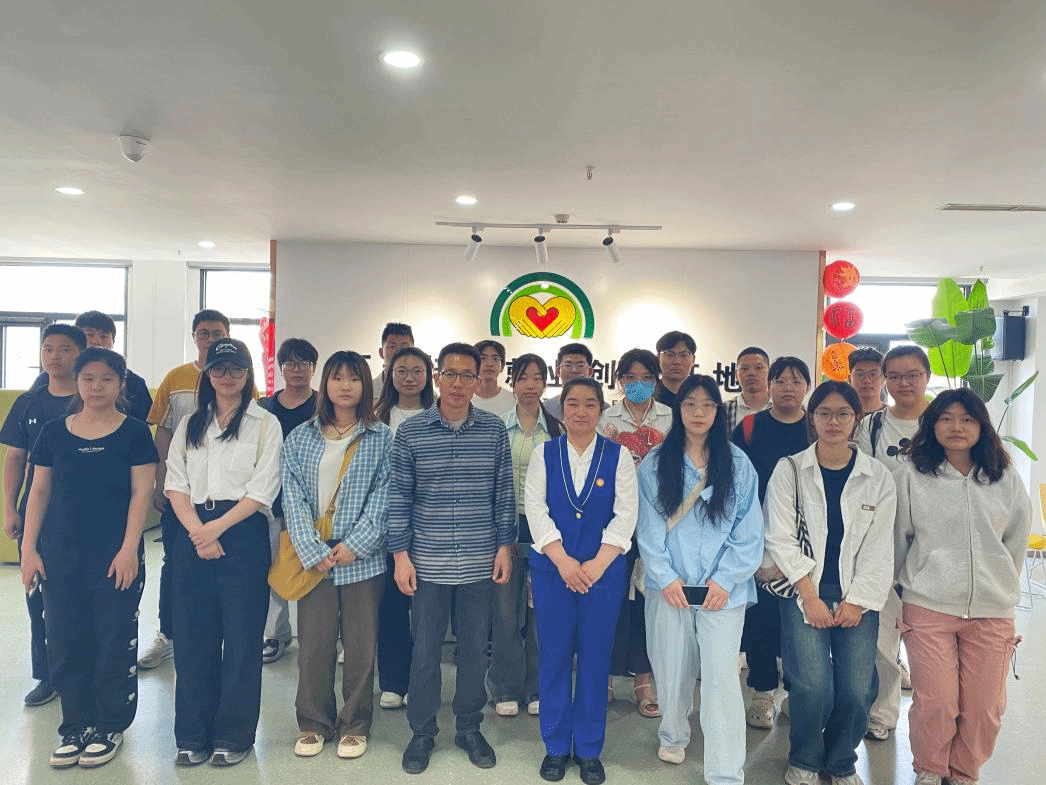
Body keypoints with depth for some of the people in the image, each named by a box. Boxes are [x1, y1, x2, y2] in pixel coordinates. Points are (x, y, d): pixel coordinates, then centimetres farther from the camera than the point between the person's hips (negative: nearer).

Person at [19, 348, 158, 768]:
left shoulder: (134, 432, -2)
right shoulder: (54, 432, 7)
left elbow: (141, 492, -6)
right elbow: (40, 491, 9)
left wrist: (129, 549, -12)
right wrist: (29, 548, 2)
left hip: (116, 556, -3)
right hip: (60, 555, 3)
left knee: (114, 642, 3)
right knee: (66, 642, 8)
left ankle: (109, 726, 20)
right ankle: (76, 726, 24)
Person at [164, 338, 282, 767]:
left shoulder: (265, 423, 2)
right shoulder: (189, 425, 14)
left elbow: (262, 489, -6)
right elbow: (176, 483, 6)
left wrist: (216, 527, -12)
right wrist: (197, 530, -9)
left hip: (244, 535, -3)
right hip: (193, 535, 3)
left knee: (241, 637, 2)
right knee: (192, 637, 7)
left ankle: (234, 736, 16)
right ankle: (192, 736, 21)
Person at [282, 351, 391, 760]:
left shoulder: (382, 439, 2)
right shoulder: (300, 438, 6)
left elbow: (383, 498, -3)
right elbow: (293, 497, 0)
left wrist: (353, 546, -12)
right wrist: (313, 551, -10)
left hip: (363, 558, -1)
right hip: (314, 558, 1)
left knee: (361, 646, 6)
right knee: (313, 645, 6)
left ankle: (354, 725, 23)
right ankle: (313, 724, 26)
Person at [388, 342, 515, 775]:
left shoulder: (495, 430, 0)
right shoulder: (411, 431, -3)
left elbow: (504, 494, 4)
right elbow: (399, 497, -1)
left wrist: (505, 545, 2)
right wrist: (400, 554, -3)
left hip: (480, 562, 1)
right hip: (427, 562, -1)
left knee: (475, 647, 13)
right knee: (425, 650, 10)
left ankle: (469, 727, 31)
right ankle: (422, 731, 28)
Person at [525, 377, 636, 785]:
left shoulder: (618, 455, 1)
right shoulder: (544, 453, 4)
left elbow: (626, 513, -4)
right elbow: (535, 507, -3)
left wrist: (598, 564, -12)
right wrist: (562, 560, -12)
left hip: (604, 570, 0)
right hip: (552, 568, 1)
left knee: (595, 660, 6)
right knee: (554, 658, 7)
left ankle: (589, 750, 23)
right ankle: (555, 747, 24)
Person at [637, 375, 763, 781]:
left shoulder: (738, 463, 2)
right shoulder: (655, 464, 3)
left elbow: (748, 529, 0)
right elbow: (648, 527, 0)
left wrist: (725, 579, -8)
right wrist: (665, 576, -8)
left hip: (722, 587, -1)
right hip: (669, 584, 1)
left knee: (721, 674, -7)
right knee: (672, 668, 12)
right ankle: (673, 736, 38)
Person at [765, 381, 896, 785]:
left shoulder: (878, 476, 3)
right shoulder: (789, 469, -2)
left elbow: (879, 548, 3)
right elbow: (780, 537, -5)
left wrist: (856, 600, -5)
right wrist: (810, 595, -9)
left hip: (858, 597, 2)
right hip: (804, 592, -2)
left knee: (857, 691, -7)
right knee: (813, 687, -14)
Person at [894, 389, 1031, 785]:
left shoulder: (1007, 480, 7)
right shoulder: (910, 476, -1)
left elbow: (1015, 544, 15)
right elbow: (896, 540, 5)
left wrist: (1003, 589, 18)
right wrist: (904, 592, 10)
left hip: (993, 611, 3)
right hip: (928, 607, -2)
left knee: (985, 707, 6)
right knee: (935, 703, -1)